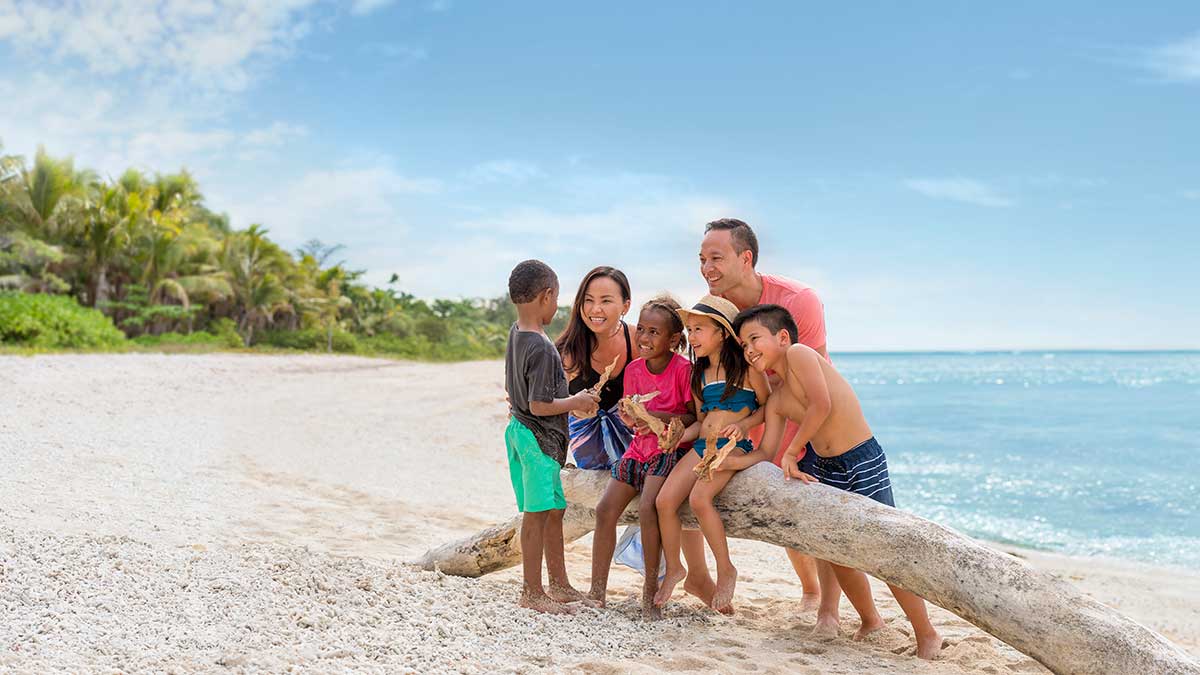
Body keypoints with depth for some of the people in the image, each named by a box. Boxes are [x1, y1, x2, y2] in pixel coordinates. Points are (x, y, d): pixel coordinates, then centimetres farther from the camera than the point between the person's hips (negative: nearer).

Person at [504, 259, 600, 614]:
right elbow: (540, 405, -23)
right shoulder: (541, 348, -23)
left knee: (553, 511, 17)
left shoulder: (515, 332, 6)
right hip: (539, 437, -10)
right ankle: (532, 592, 11)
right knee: (537, 515, 0)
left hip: (520, 429, 10)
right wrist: (577, 402, -11)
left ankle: (559, 585, 27)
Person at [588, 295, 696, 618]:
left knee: (647, 509, -27)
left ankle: (650, 591, -12)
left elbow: (694, 417, -11)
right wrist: (631, 418, -11)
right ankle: (597, 591, 5)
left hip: (669, 449, -6)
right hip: (638, 448, 6)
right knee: (605, 510, -4)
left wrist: (659, 416, -23)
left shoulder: (683, 369, -13)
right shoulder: (634, 369, 5)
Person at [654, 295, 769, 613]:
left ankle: (725, 569, -10)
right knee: (665, 499, -11)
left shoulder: (747, 368, -1)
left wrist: (741, 424, -13)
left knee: (699, 498, -28)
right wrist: (677, 437, 0)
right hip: (703, 446, 6)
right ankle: (673, 568, 8)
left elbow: (766, 407, 4)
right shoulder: (699, 375, 16)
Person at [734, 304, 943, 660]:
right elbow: (766, 453, 5)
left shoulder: (799, 353, -12)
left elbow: (821, 405, -23)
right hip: (823, 469, 8)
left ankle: (927, 634, 8)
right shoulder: (775, 400, 8)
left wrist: (792, 452, -13)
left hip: (863, 461, -8)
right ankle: (870, 620, 35)